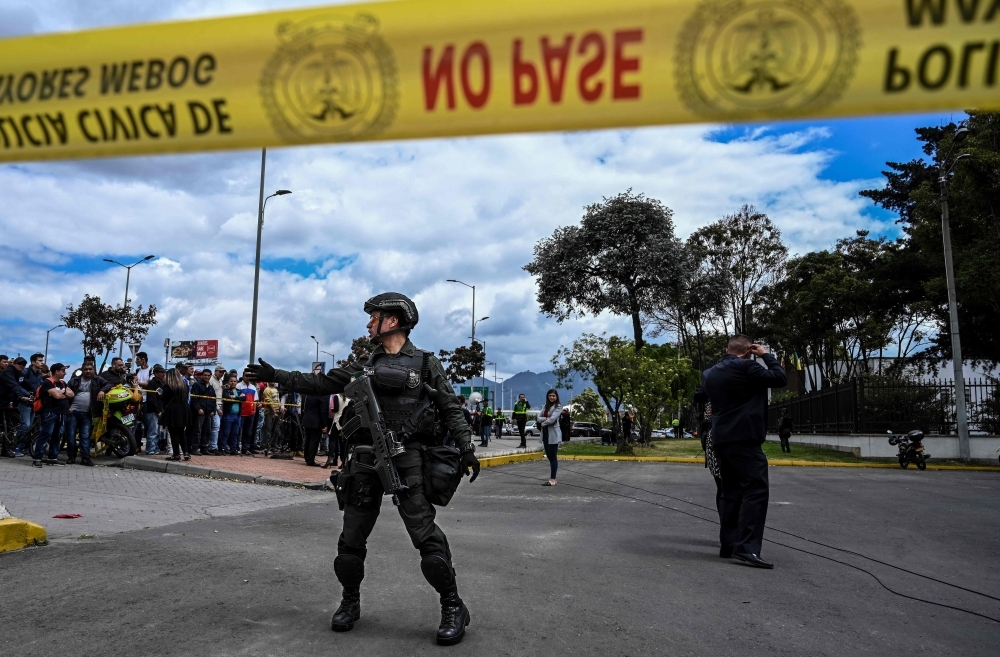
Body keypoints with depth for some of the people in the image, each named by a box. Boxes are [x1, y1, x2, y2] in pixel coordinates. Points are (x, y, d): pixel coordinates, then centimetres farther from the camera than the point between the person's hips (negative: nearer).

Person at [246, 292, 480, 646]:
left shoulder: (425, 363, 3)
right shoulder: (364, 366, 14)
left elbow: (451, 410, 1)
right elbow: (320, 384, 17)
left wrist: (466, 448, -9)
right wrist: (276, 375, 13)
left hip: (408, 457, -4)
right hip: (366, 459, 5)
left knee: (426, 535, -9)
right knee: (352, 537, 9)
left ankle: (453, 607, 3)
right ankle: (350, 602, 28)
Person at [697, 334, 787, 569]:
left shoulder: (710, 373, 15)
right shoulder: (746, 367, -9)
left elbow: (700, 397, 31)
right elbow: (780, 379, -4)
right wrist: (766, 355, 7)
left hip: (721, 439, 8)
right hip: (744, 438, -8)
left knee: (732, 492, 13)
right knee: (755, 490, -10)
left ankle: (728, 544, 14)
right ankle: (747, 548, -19)